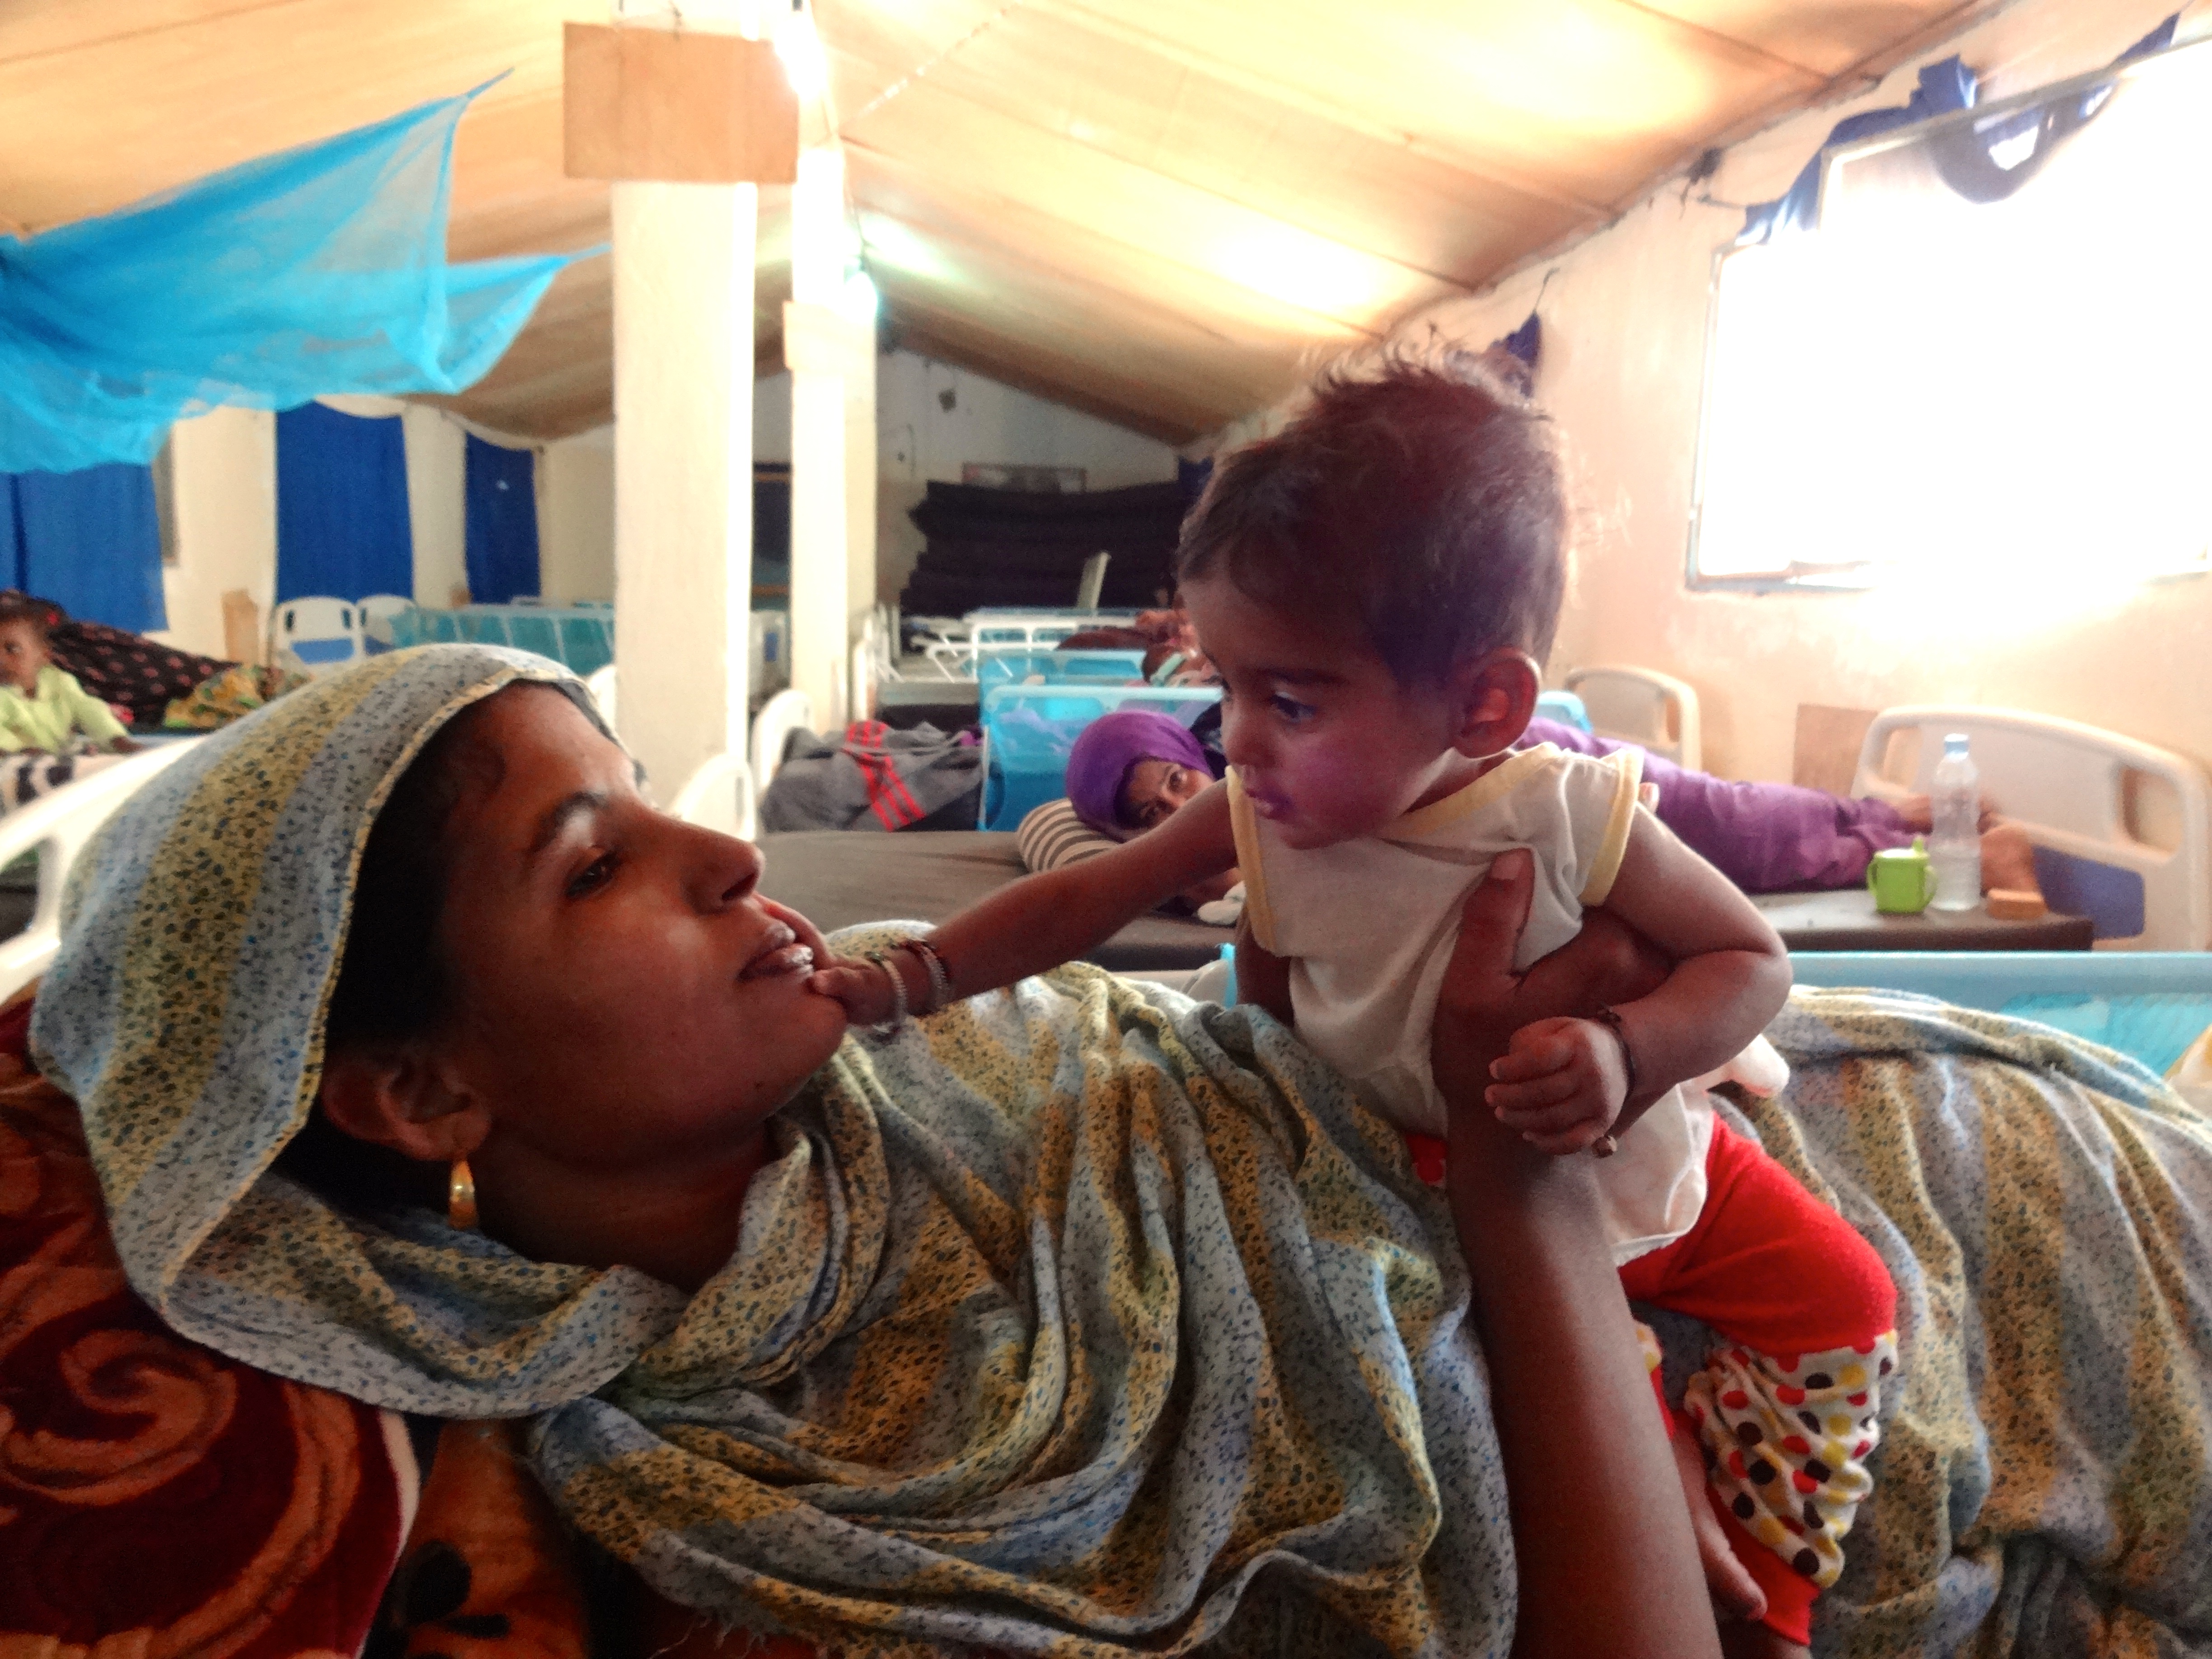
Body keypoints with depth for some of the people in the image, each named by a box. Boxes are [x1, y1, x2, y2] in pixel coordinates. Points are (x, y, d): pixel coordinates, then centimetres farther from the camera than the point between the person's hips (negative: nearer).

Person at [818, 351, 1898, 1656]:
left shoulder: (1572, 820, -28)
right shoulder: (1260, 819, -20)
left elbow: (1753, 960, -18)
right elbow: (1082, 900, -12)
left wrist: (1623, 1057, -37)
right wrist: (905, 983, -21)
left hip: (1637, 1160, 0)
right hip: (1439, 1182, 1)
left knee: (1843, 1303, -6)